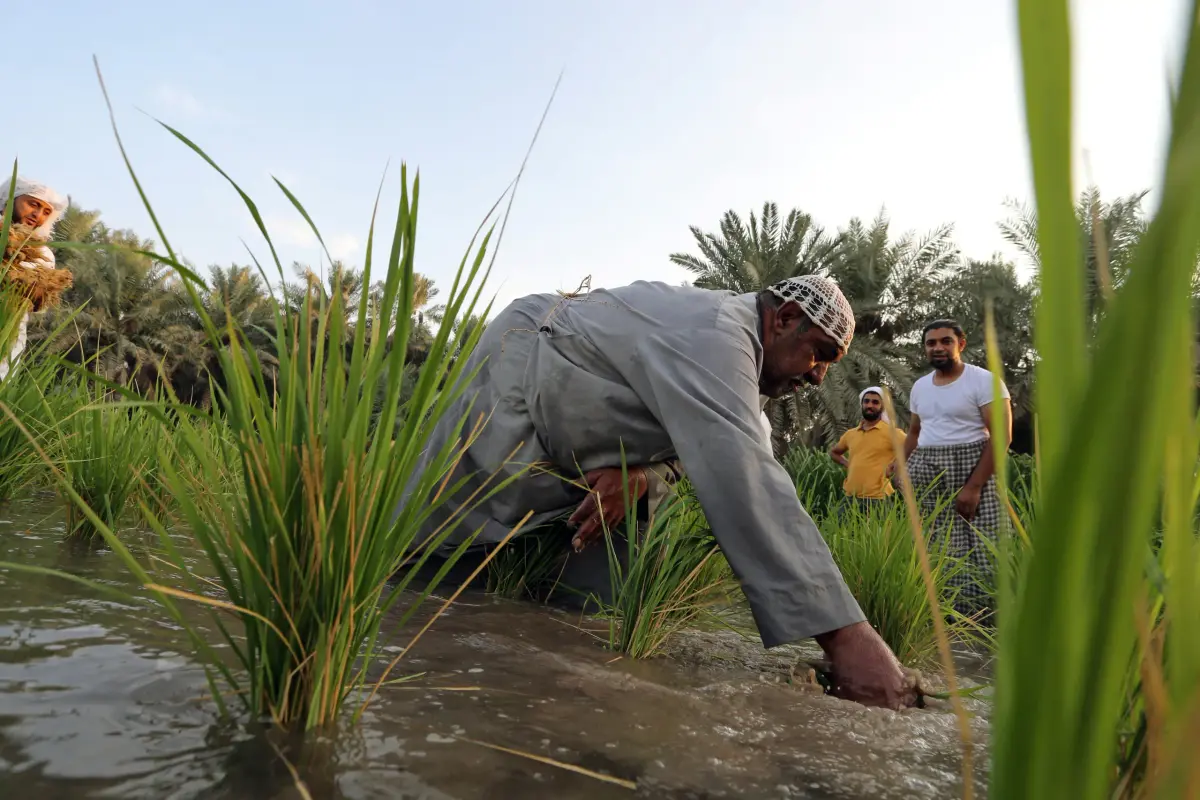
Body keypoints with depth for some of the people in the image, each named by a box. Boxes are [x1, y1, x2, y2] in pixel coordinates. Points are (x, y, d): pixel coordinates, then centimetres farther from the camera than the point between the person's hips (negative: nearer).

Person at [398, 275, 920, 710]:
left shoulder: (730, 345, 5)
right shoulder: (711, 337, -29)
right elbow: (743, 479, -42)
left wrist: (636, 472, -22)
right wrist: (845, 633, -44)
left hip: (563, 445, 10)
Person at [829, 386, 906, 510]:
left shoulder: (891, 432, -3)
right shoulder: (850, 434, 14)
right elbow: (833, 452, 31)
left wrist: (894, 466, -10)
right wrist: (847, 464, 14)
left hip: (877, 498, -5)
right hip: (850, 497, 5)